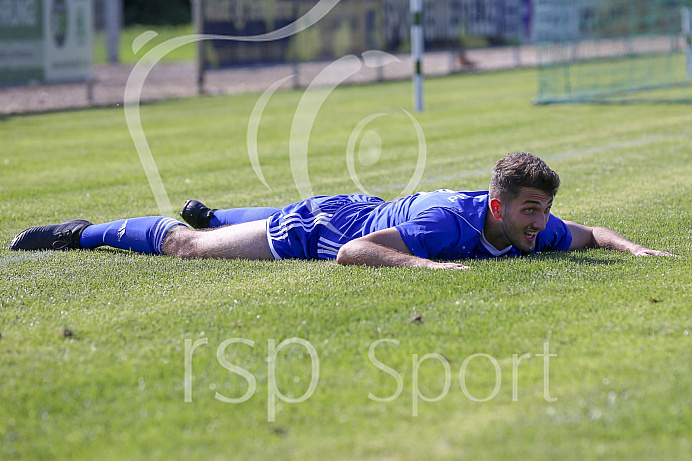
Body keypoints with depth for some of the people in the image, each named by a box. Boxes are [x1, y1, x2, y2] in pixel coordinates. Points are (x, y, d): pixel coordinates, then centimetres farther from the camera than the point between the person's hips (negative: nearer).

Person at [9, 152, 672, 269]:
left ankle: (204, 213, 66)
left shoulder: (533, 230, -21)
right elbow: (351, 253, -44)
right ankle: (78, 234, 27)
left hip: (367, 212, 7)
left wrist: (632, 248, -22)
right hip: (324, 227, -7)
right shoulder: (447, 221, -42)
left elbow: (590, 234, -2)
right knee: (190, 247, 9)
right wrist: (426, 265, -54)